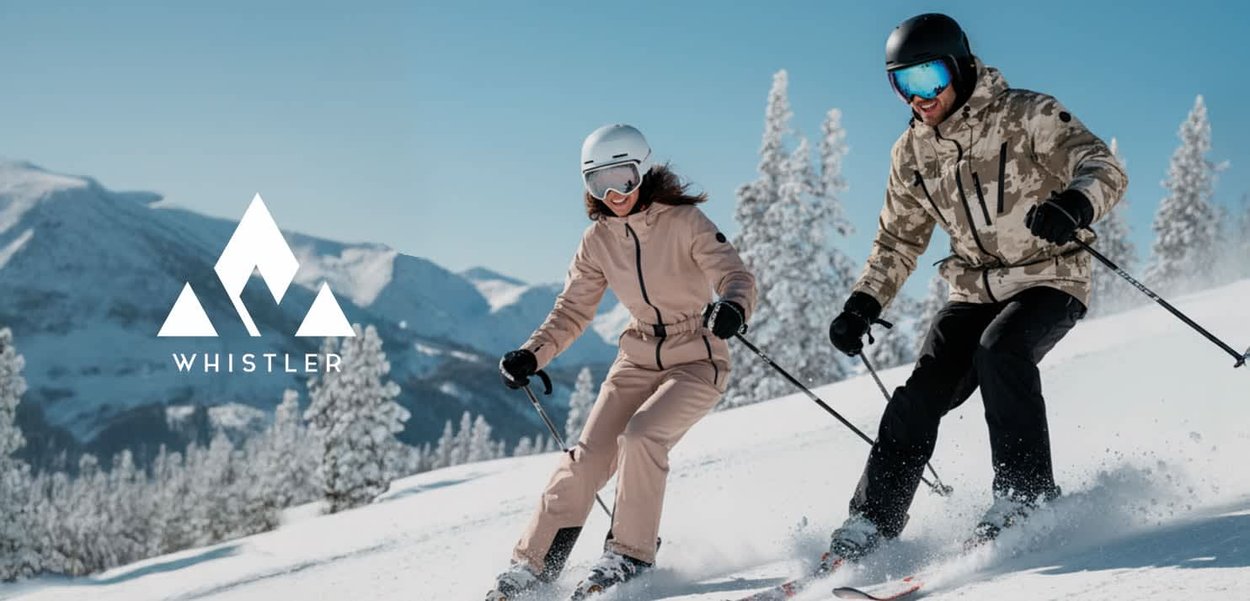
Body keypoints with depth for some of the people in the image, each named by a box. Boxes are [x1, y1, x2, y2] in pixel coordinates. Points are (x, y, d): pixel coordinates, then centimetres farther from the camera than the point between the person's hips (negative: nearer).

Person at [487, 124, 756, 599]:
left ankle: (629, 555, -11)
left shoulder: (684, 221, -15)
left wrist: (732, 308, -46)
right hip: (639, 358, 4)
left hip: (698, 360, -4)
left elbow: (736, 275, -23)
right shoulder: (598, 240, -1)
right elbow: (572, 311, 6)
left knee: (640, 436, -26)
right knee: (589, 453, -9)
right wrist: (532, 354, -10)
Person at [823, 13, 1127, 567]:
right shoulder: (912, 153, 5)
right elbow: (898, 240, 17)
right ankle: (870, 523, -8)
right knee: (921, 393, -12)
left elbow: (1105, 168, -20)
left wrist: (1074, 204, -43)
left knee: (999, 350, -33)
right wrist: (863, 304, 4)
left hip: (1049, 282, -5)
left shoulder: (1025, 116, -12)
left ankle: (1026, 495, -24)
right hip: (976, 292, 5)